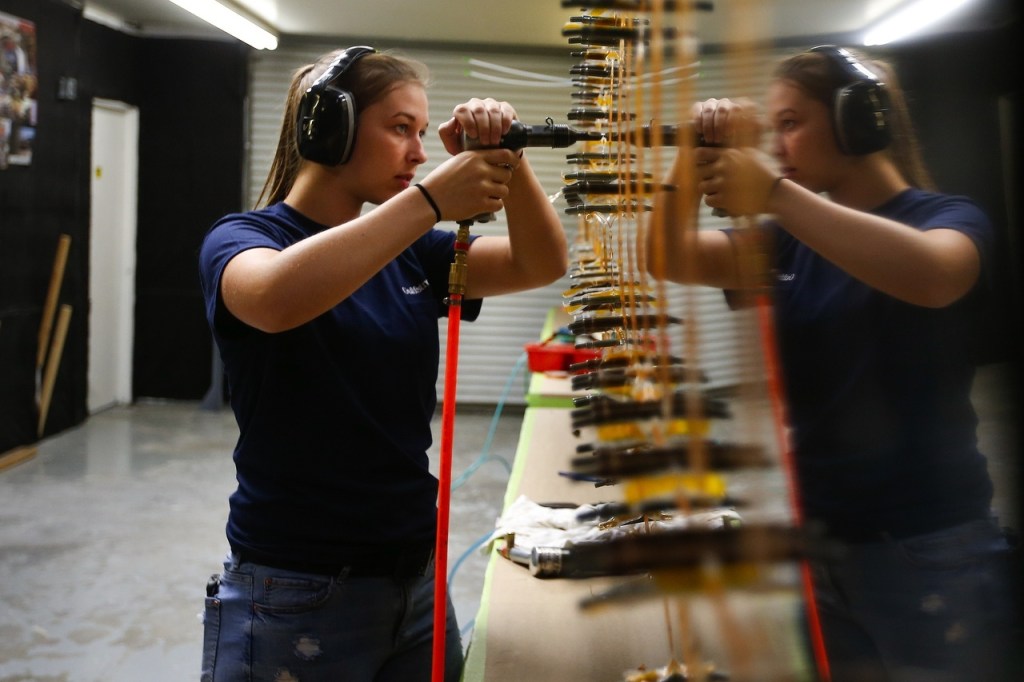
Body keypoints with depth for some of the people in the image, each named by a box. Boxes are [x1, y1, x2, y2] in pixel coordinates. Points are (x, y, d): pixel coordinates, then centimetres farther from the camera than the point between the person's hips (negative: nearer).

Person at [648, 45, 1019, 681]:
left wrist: (776, 192, -34)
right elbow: (671, 258, -1)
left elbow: (928, 276, -30)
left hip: (929, 551, -5)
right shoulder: (796, 240, 10)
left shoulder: (950, 217, -5)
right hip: (817, 540, 5)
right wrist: (694, 159, -16)